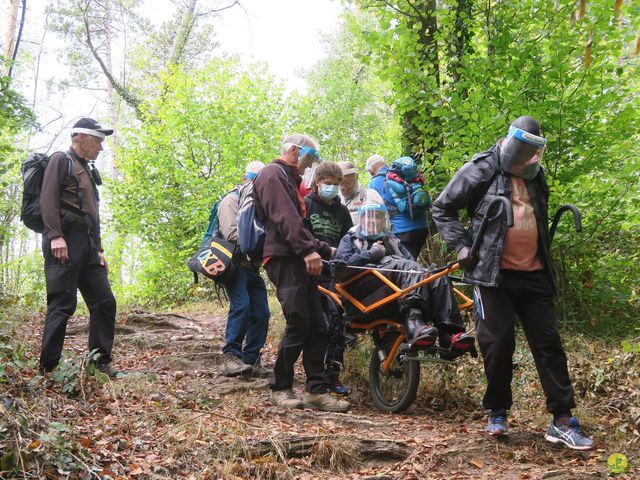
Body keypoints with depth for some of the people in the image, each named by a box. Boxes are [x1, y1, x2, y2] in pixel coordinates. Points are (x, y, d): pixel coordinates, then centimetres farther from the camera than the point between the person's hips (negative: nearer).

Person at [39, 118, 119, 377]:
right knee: (63, 304, -11)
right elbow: (47, 198, -11)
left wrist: (99, 249, 20)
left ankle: (101, 363, 7)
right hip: (65, 241, -9)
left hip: (88, 244, 9)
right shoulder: (61, 159, 2)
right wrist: (55, 236, -23)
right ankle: (48, 369, -7)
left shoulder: (88, 171, 27)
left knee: (105, 301, 3)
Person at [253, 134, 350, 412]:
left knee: (317, 327, 4)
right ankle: (280, 388, 0)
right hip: (284, 259, -10)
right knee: (298, 324, -13)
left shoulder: (289, 179, 28)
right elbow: (285, 218, -19)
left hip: (299, 260, 10)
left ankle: (317, 390, 6)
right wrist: (308, 249, -27)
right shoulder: (273, 174, -4)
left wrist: (326, 250, 26)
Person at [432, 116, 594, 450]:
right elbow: (442, 209, 0)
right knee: (499, 342, -5)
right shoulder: (480, 170, -3)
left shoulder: (535, 175, 15)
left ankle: (562, 420, 8)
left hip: (534, 274, 6)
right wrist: (461, 246, -9)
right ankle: (497, 413, 14)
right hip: (494, 274, -5)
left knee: (548, 342, 3)